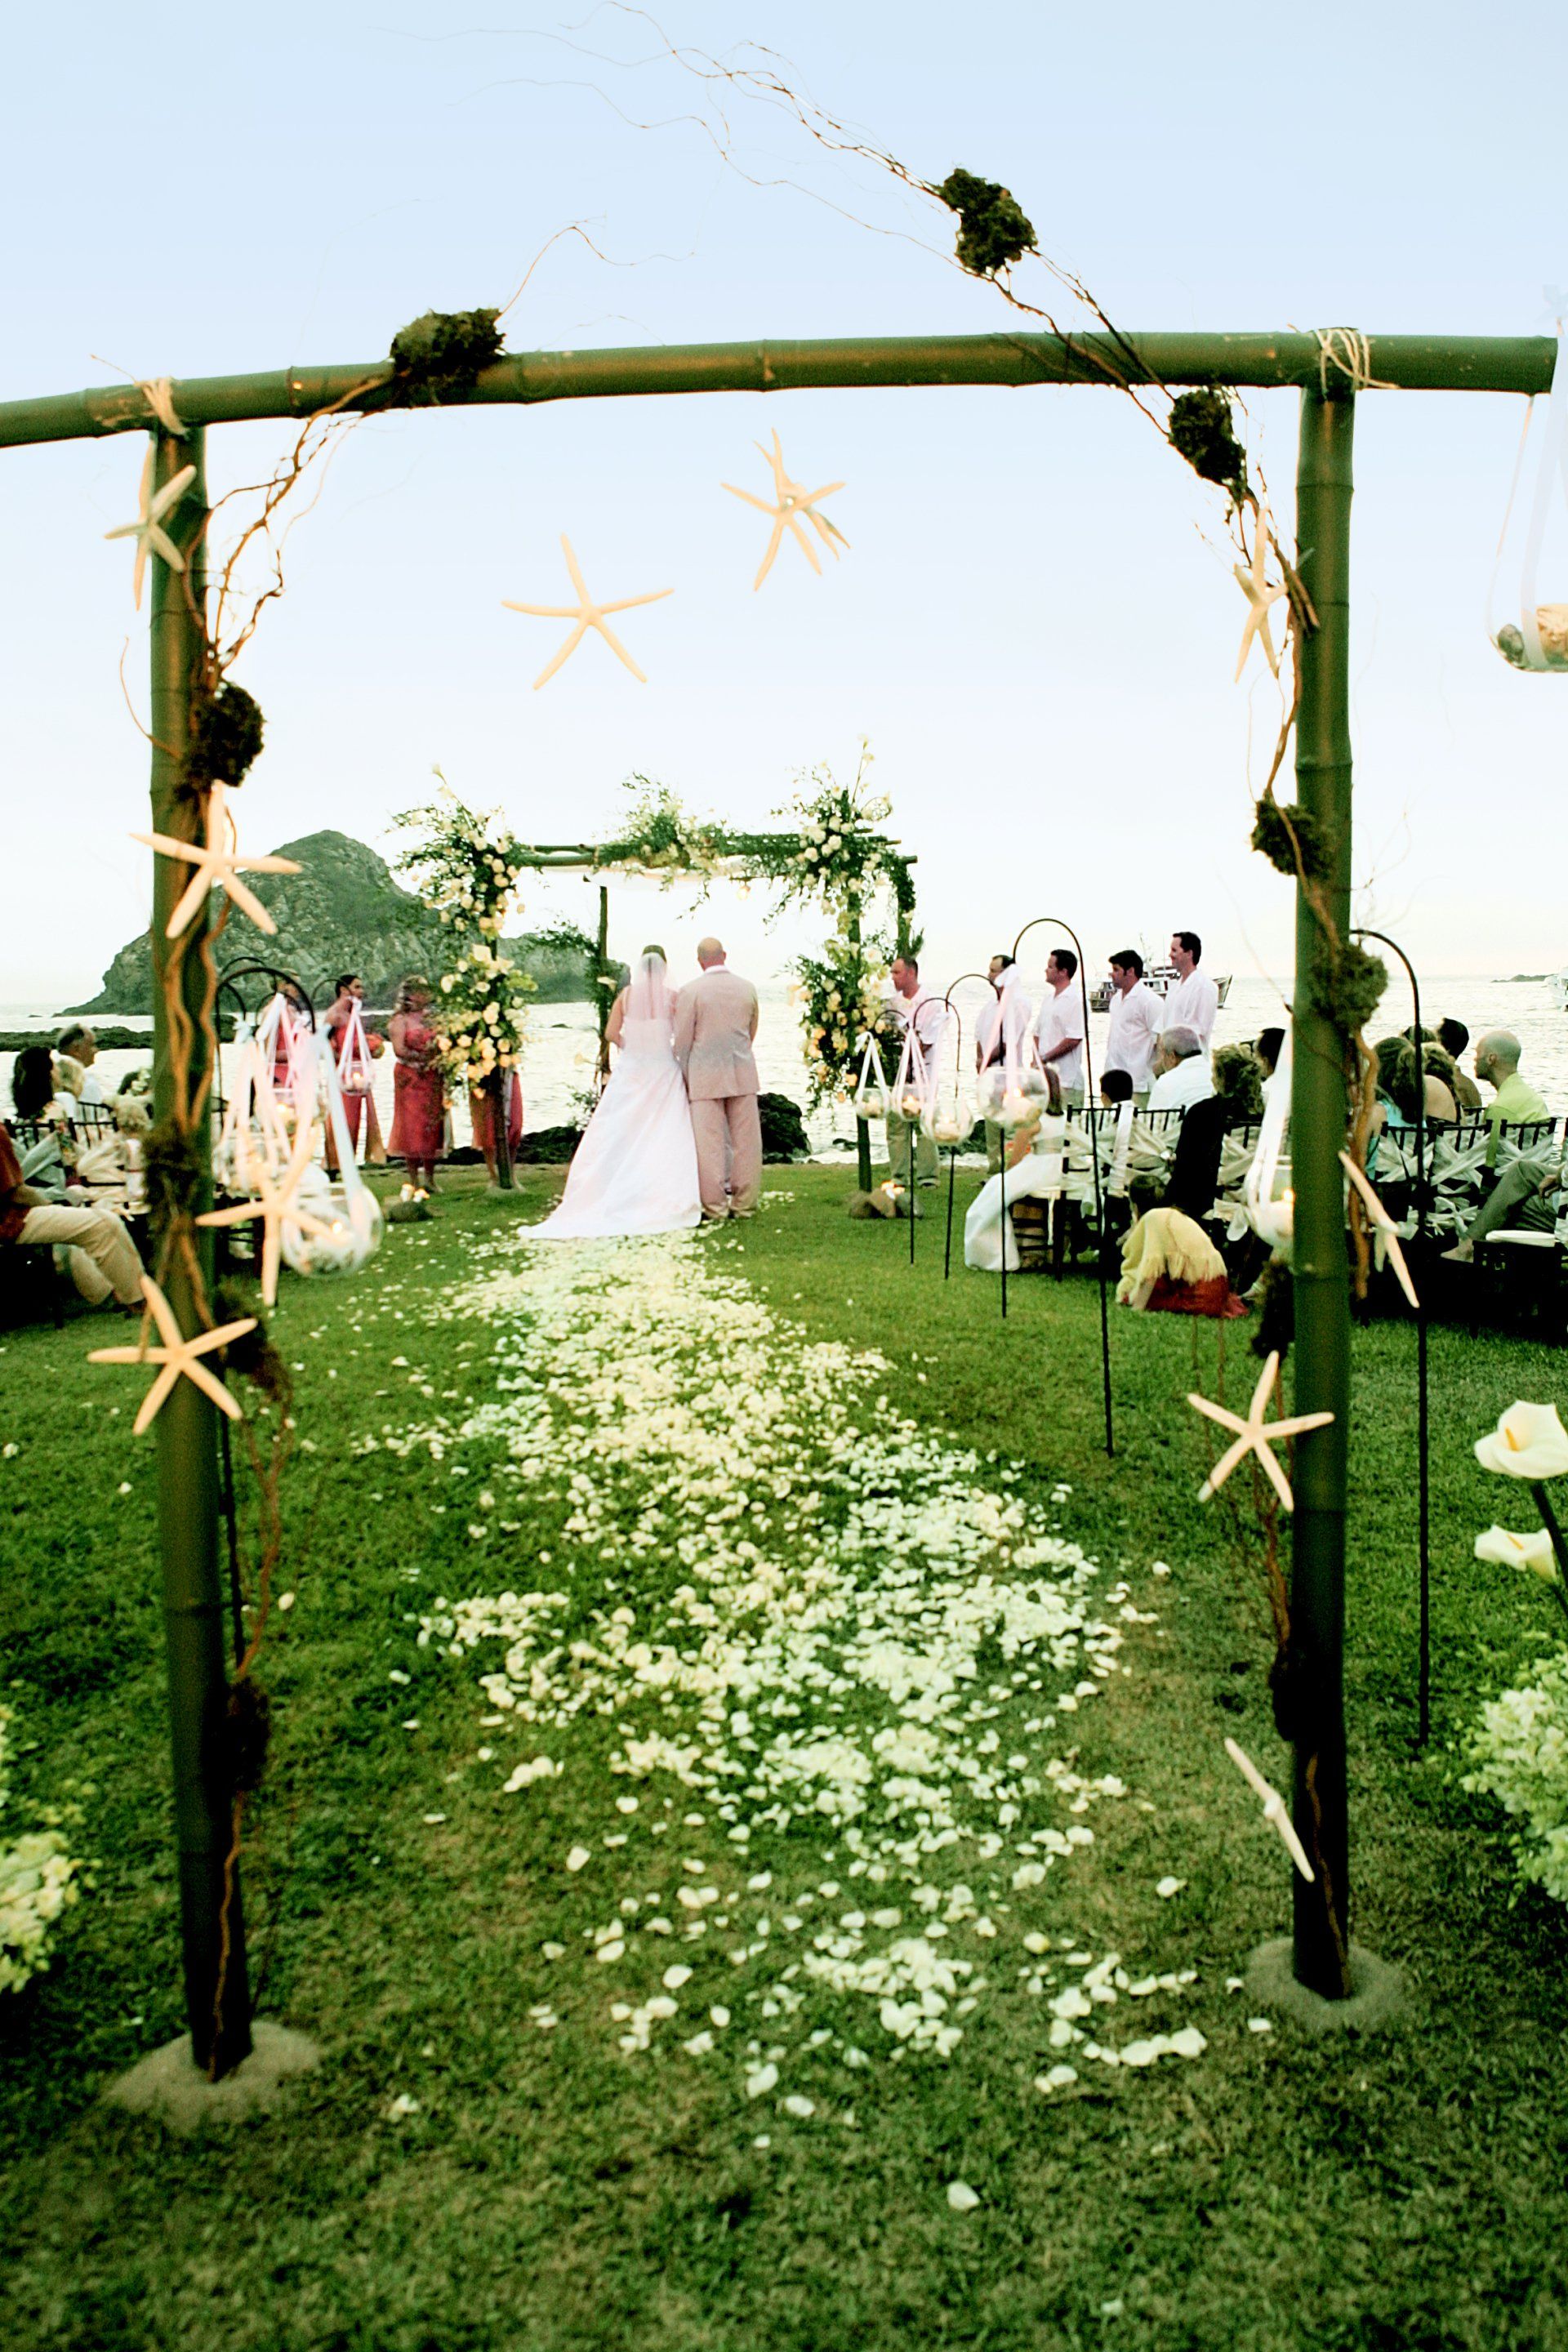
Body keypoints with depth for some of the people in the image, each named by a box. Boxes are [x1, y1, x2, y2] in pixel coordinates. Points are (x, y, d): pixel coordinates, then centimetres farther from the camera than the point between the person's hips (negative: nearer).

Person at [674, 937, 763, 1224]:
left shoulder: (690, 991, -9)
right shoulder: (747, 988, 4)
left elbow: (682, 1041, -5)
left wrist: (684, 1077, 10)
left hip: (705, 1075, -3)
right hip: (743, 1073, 4)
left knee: (710, 1143, 1)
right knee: (745, 1140, 8)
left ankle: (714, 1208, 4)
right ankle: (744, 1204, 14)